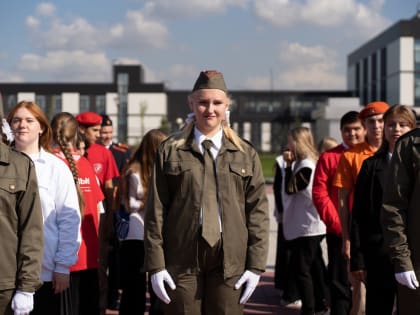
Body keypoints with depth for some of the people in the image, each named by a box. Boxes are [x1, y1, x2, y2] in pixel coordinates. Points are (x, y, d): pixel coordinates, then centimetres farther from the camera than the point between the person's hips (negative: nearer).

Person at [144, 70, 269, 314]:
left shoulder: (246, 154, 8)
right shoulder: (170, 151, 5)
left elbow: (258, 211, 6)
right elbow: (156, 210, 3)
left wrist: (256, 265, 0)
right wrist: (156, 264, -3)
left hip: (230, 260, 1)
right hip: (182, 257, -1)